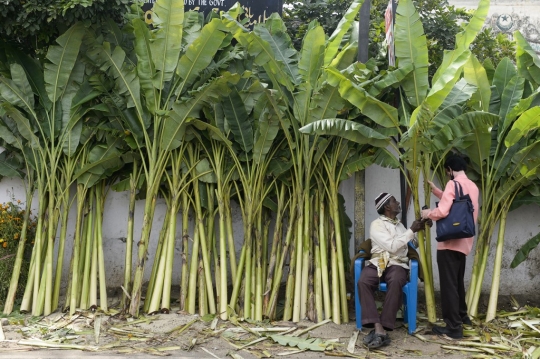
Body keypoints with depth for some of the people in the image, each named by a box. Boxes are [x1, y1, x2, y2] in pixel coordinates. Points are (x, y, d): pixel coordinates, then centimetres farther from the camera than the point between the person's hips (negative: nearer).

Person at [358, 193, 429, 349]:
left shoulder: (400, 225, 23)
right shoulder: (377, 224, 3)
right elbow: (392, 246, -8)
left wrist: (422, 228, 14)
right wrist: (412, 231, -5)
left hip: (397, 264, 3)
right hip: (377, 263, -3)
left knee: (395, 282, -36)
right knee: (363, 282, -36)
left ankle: (381, 328, -37)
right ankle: (379, 328, -42)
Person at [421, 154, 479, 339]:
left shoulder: (453, 184, -14)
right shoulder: (473, 186, 13)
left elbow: (442, 211, -23)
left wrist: (428, 213, -4)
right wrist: (435, 190, 27)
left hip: (450, 242, -9)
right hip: (464, 242, 9)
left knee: (448, 284, -5)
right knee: (457, 281, 24)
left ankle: (454, 327, -4)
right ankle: (462, 316, 37)